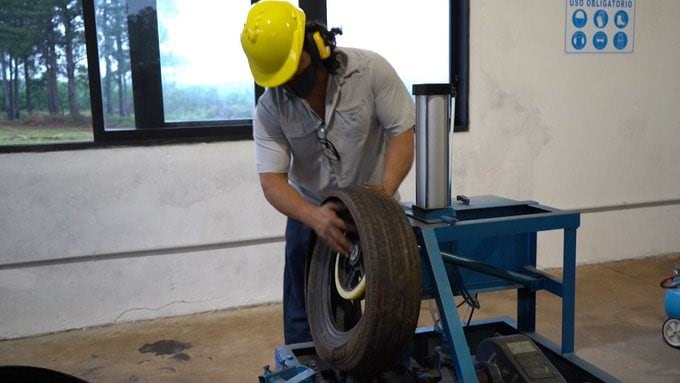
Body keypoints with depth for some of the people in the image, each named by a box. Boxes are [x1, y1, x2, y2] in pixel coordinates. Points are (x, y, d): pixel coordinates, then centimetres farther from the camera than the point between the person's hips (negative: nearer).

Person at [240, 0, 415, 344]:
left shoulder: (370, 70, -16)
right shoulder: (269, 108, -13)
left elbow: (402, 133, -15)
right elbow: (272, 180, -18)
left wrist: (385, 191, -31)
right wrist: (314, 217, -37)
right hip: (311, 216, 1)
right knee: (305, 318, 9)